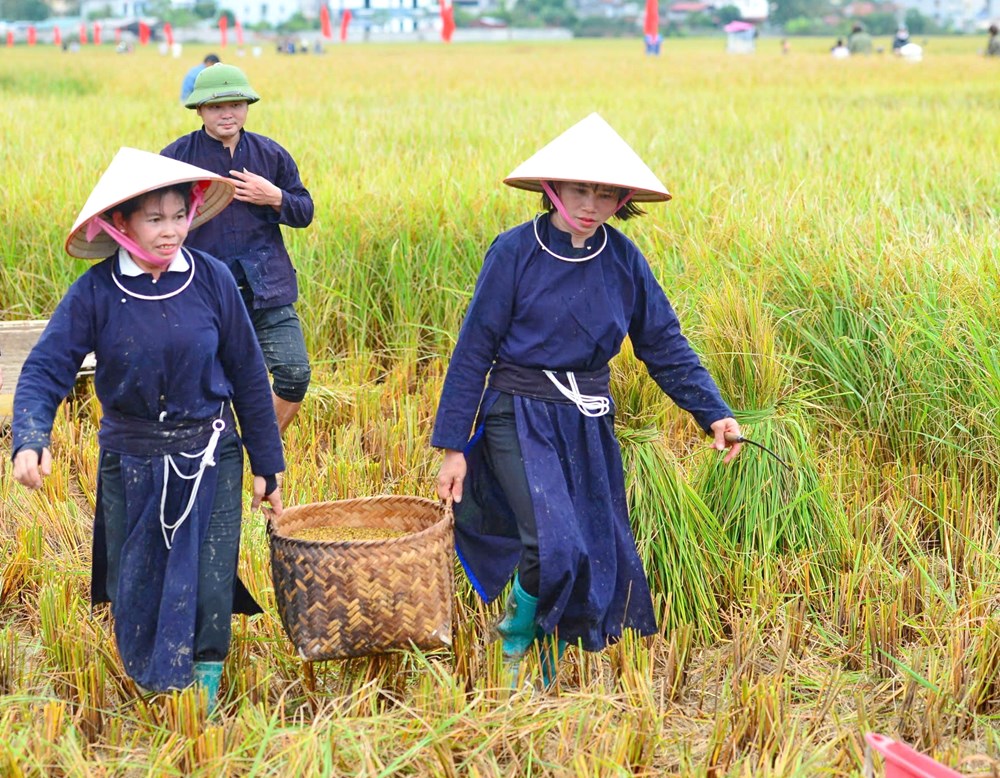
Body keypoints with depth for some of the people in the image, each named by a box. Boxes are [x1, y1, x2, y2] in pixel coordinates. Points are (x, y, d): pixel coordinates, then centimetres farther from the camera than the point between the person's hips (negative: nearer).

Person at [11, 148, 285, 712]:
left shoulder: (212, 279, -8)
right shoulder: (96, 292, -10)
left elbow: (248, 375, 1)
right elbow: (45, 370, -12)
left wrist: (267, 464, 5)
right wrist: (30, 440, -32)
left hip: (210, 459, 0)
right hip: (130, 463, 1)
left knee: (210, 588, -4)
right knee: (134, 591, 10)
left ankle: (204, 702, 18)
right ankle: (151, 700, 35)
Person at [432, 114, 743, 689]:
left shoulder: (623, 259, 1)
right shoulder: (515, 252, -10)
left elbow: (665, 344, 7)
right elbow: (474, 350, -6)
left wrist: (714, 412, -4)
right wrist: (452, 445, -7)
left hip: (590, 425, 5)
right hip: (520, 419, -4)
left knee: (597, 561, 7)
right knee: (554, 545, -21)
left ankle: (551, 679, 26)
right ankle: (515, 639, 8)